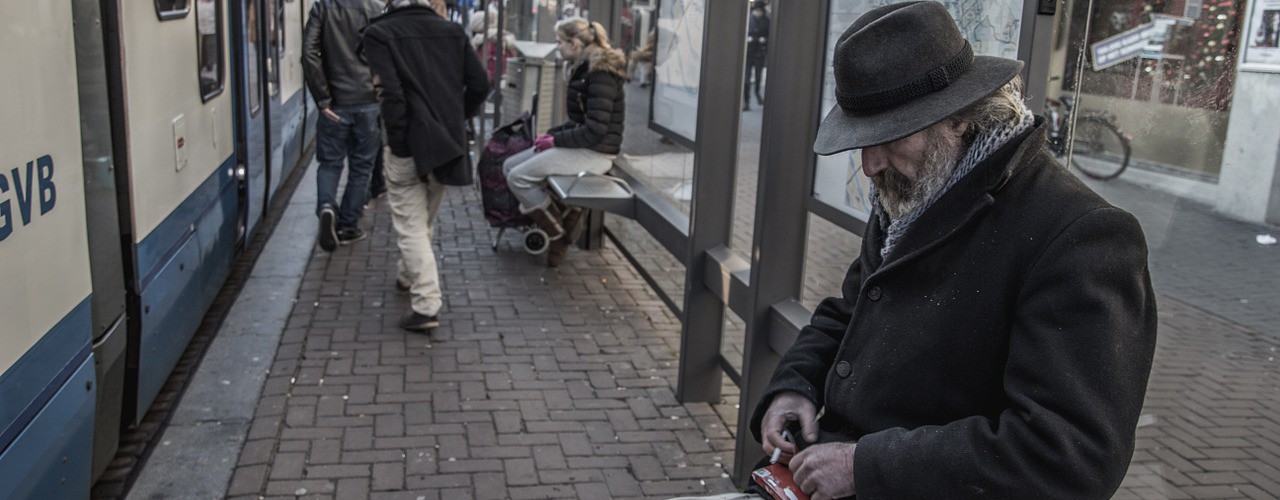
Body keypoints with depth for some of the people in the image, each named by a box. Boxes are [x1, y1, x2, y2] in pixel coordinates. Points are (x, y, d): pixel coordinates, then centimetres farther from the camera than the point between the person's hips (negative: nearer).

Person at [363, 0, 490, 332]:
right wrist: (456, 121, 13)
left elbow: (390, 92, -19)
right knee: (424, 220, 23)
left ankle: (426, 305, -6)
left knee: (411, 225, 2)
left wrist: (397, 138, -10)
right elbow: (480, 85, 2)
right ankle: (409, 276, 43)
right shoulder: (452, 31, 5)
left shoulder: (379, 33, -9)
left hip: (408, 146, -5)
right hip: (446, 143, 5)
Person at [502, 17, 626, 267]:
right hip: (581, 144, 10)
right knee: (510, 166, 6)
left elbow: (595, 130, -22)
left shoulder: (601, 75, -17)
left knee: (518, 177, -14)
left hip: (595, 152, -10)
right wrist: (551, 133, 5)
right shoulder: (584, 69, 13)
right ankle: (568, 215, 2)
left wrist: (556, 140, -13)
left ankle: (559, 235, -1)